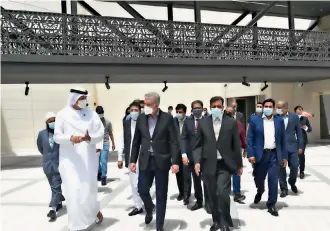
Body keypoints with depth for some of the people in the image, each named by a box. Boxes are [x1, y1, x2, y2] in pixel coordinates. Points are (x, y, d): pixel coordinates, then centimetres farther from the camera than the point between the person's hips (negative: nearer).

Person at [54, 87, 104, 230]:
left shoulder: (91, 114, 3)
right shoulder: (62, 115, 1)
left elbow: (101, 134, 0)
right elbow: (57, 136, -3)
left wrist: (90, 138, -21)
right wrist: (70, 138, -23)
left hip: (88, 159, 1)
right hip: (70, 160, 0)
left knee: (89, 189, 2)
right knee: (73, 192, 0)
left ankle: (95, 210, 36)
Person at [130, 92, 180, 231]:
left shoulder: (167, 118, -7)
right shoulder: (141, 118, 3)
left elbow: (174, 142, -7)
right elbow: (136, 141, 8)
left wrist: (175, 162, -14)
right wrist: (133, 160, 5)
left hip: (161, 161, -3)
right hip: (145, 161, 3)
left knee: (161, 195, 7)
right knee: (142, 190, 8)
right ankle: (149, 209, 42)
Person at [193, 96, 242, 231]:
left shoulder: (231, 122, 1)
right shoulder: (203, 123, 4)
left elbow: (236, 145, 4)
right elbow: (198, 144, 4)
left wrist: (239, 164, 7)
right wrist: (197, 161, -8)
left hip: (225, 164, -2)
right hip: (208, 164, 2)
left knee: (223, 193, -11)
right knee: (212, 195, 12)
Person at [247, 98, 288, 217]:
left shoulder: (279, 120, 6)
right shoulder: (255, 120, -1)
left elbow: (283, 140, 8)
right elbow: (249, 138, -3)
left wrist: (284, 156, 4)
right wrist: (251, 154, -11)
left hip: (275, 155, 1)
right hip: (260, 154, -1)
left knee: (273, 181, 1)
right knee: (258, 178, 11)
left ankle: (271, 205, 18)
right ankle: (260, 191, 45)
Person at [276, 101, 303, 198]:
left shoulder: (294, 117, 2)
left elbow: (299, 132, 6)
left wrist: (300, 146, 2)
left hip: (292, 146, 1)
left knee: (295, 166, 1)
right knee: (281, 168, 3)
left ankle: (292, 183, 30)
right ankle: (284, 189, 17)